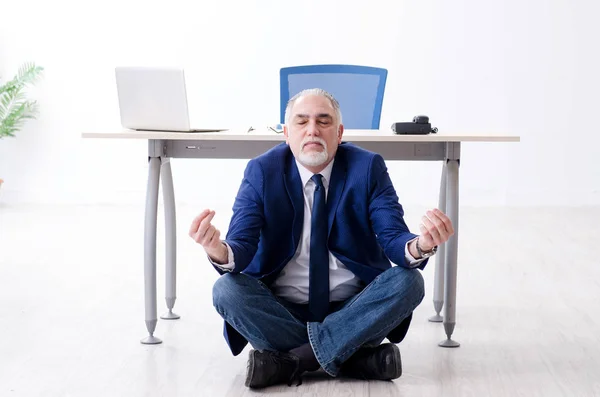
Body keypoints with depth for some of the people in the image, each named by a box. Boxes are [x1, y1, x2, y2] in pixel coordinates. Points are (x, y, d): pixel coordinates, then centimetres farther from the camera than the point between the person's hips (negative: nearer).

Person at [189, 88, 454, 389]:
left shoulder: (368, 168, -6)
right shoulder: (262, 172, -6)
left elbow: (393, 237, -15)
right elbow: (241, 246, -15)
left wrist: (420, 246, -40)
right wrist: (219, 252, -41)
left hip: (353, 308, 1)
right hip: (283, 310, 0)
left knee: (408, 281, -25)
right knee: (227, 290, -27)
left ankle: (292, 359, -22)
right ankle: (357, 355, -23)